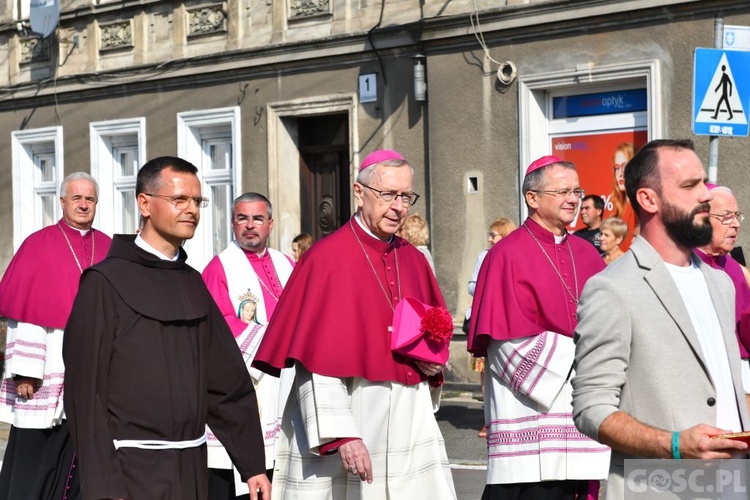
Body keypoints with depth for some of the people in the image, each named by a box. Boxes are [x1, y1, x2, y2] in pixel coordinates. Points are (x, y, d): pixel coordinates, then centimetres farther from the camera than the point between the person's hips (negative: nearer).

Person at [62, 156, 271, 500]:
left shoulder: (192, 284, 10)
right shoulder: (105, 282, -7)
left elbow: (228, 379, 10)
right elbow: (87, 389, -11)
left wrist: (252, 462, 7)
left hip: (192, 468, 6)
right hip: (132, 471, -6)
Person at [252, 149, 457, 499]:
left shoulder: (413, 261, 10)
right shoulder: (326, 259, -9)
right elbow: (318, 360, -13)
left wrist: (432, 362, 1)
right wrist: (341, 435, -20)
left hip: (408, 427, 6)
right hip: (346, 420, -5)